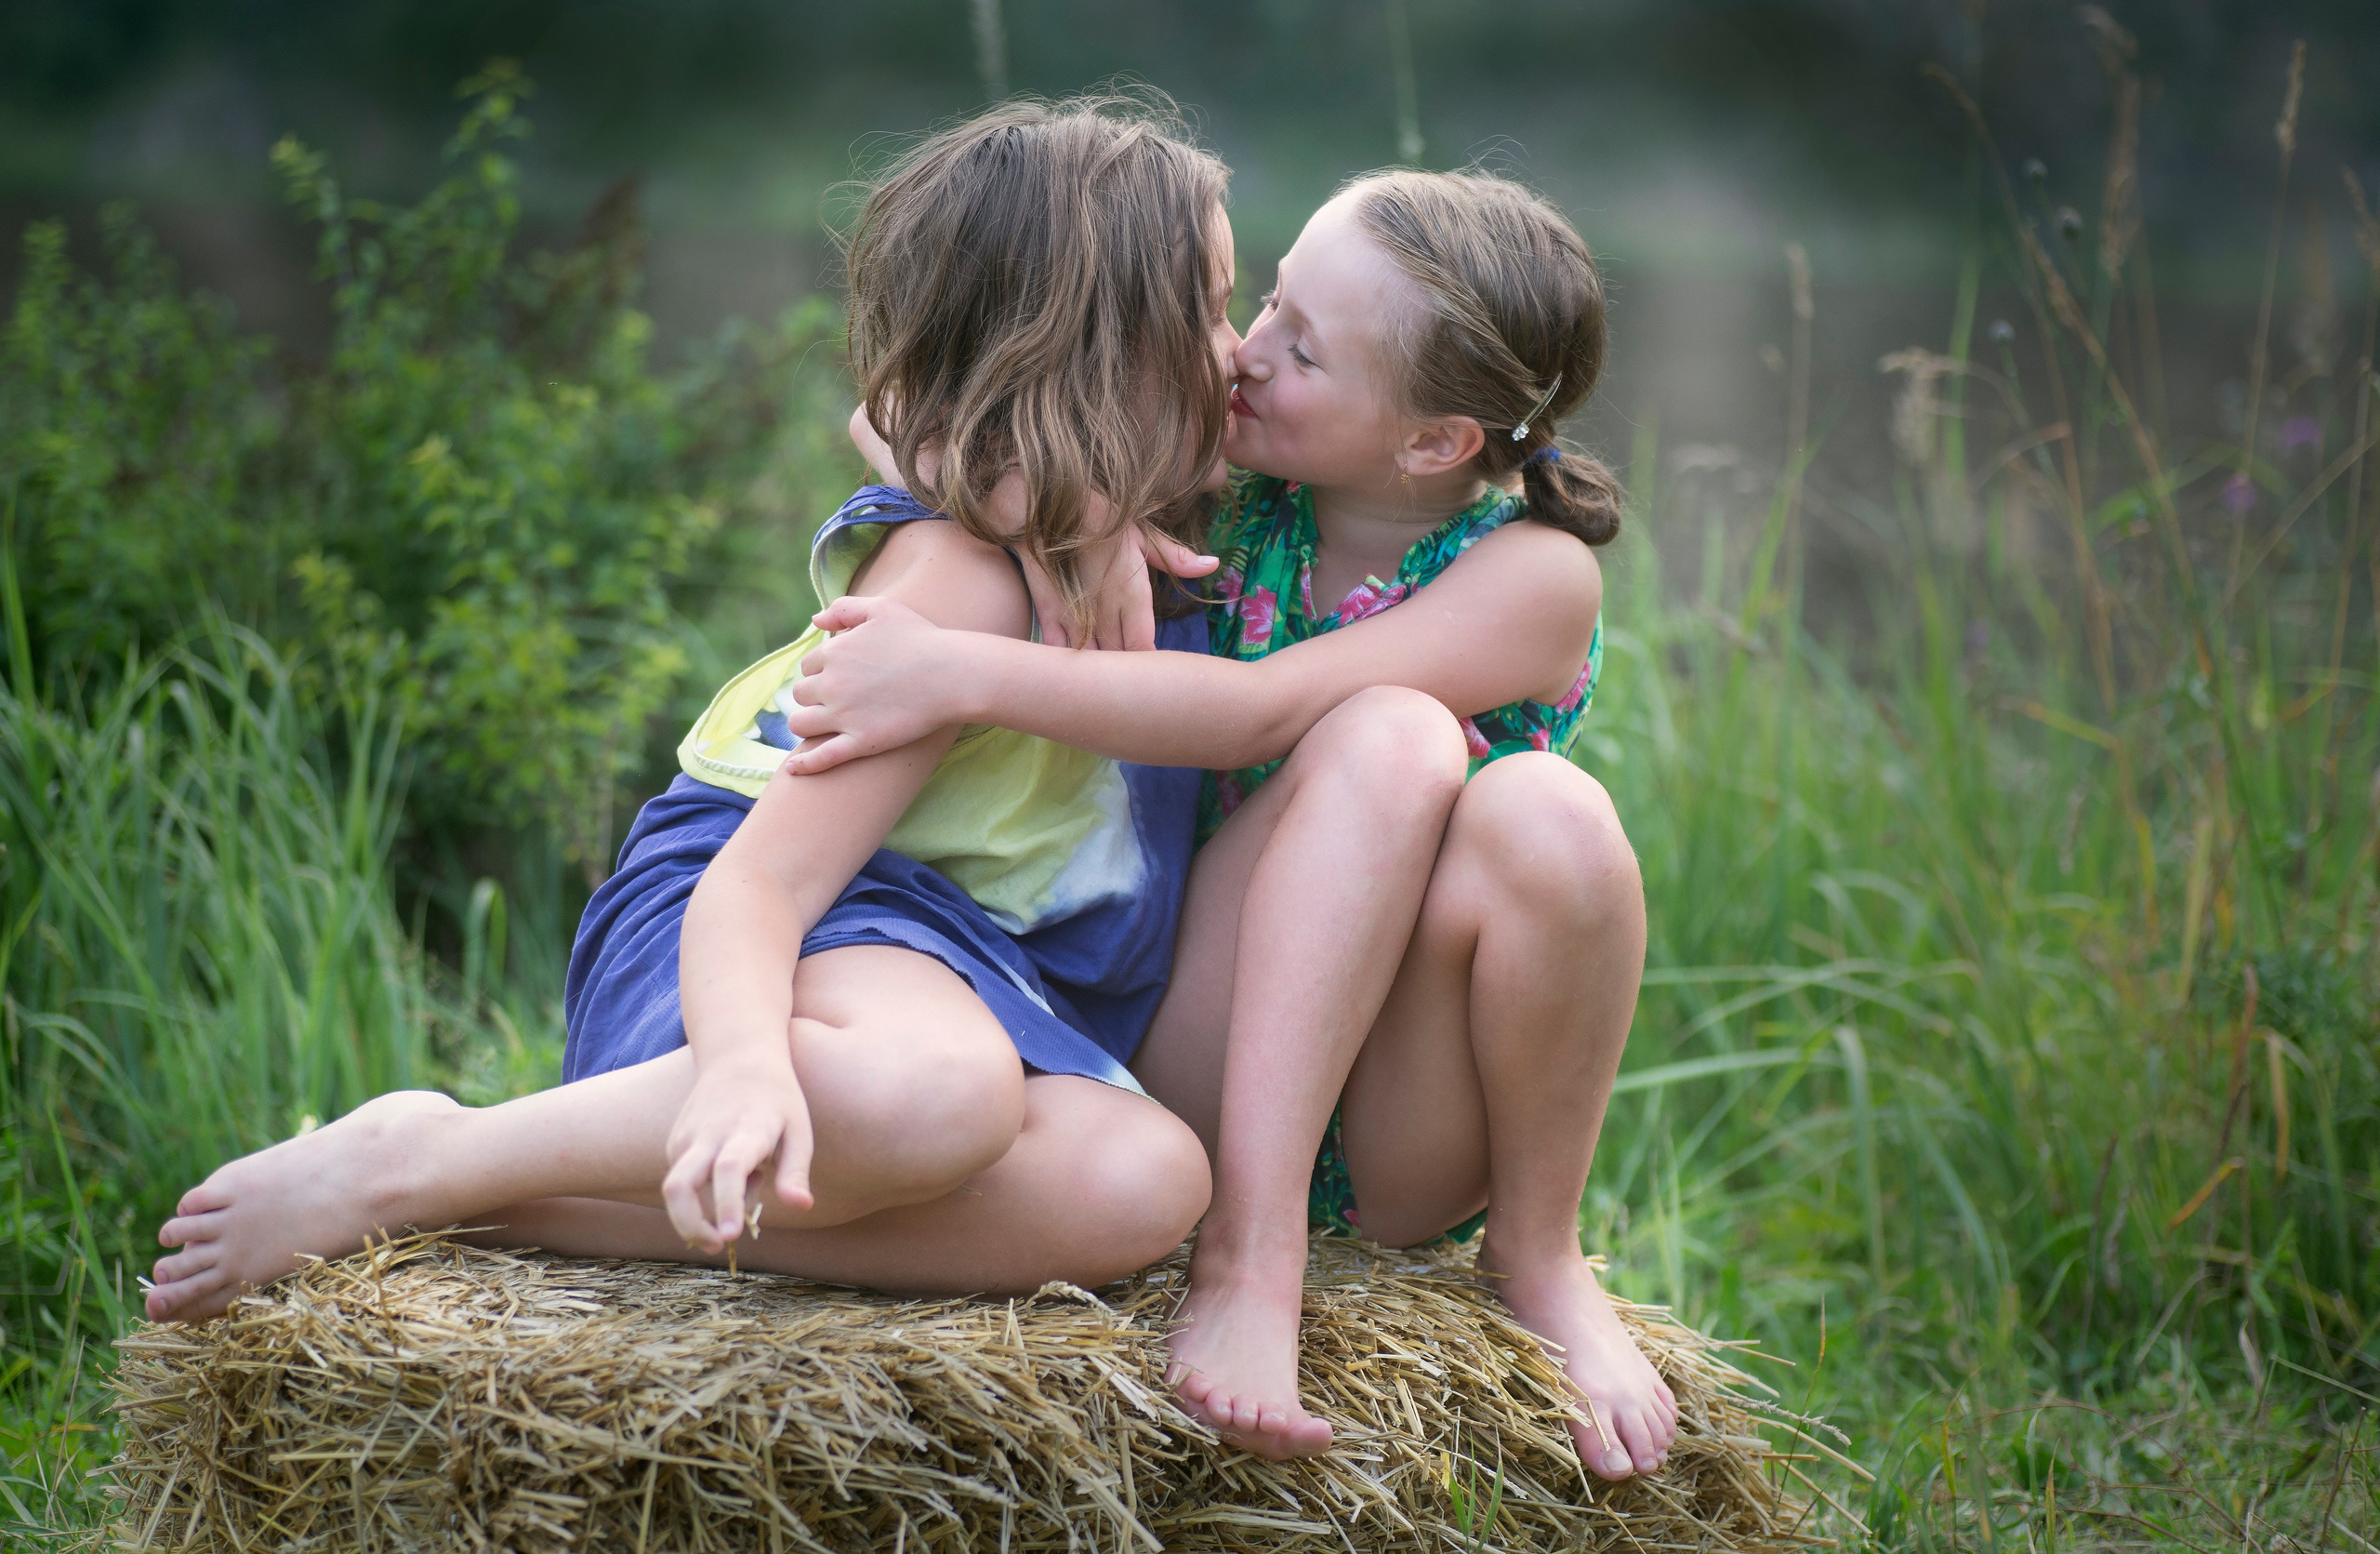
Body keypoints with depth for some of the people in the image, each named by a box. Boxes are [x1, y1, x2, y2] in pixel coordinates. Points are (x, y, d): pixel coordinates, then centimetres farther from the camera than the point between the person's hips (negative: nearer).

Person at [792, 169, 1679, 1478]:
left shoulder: (1535, 580, -11)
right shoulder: (1223, 489, 1)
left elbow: (1258, 712, -26)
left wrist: (958, 674, -33)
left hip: (1405, 1159, -1)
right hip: (1207, 1095, 1)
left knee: (1546, 811, -32)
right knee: (1394, 742, -26)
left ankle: (1536, 1248, -7)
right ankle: (1248, 1248, -29)